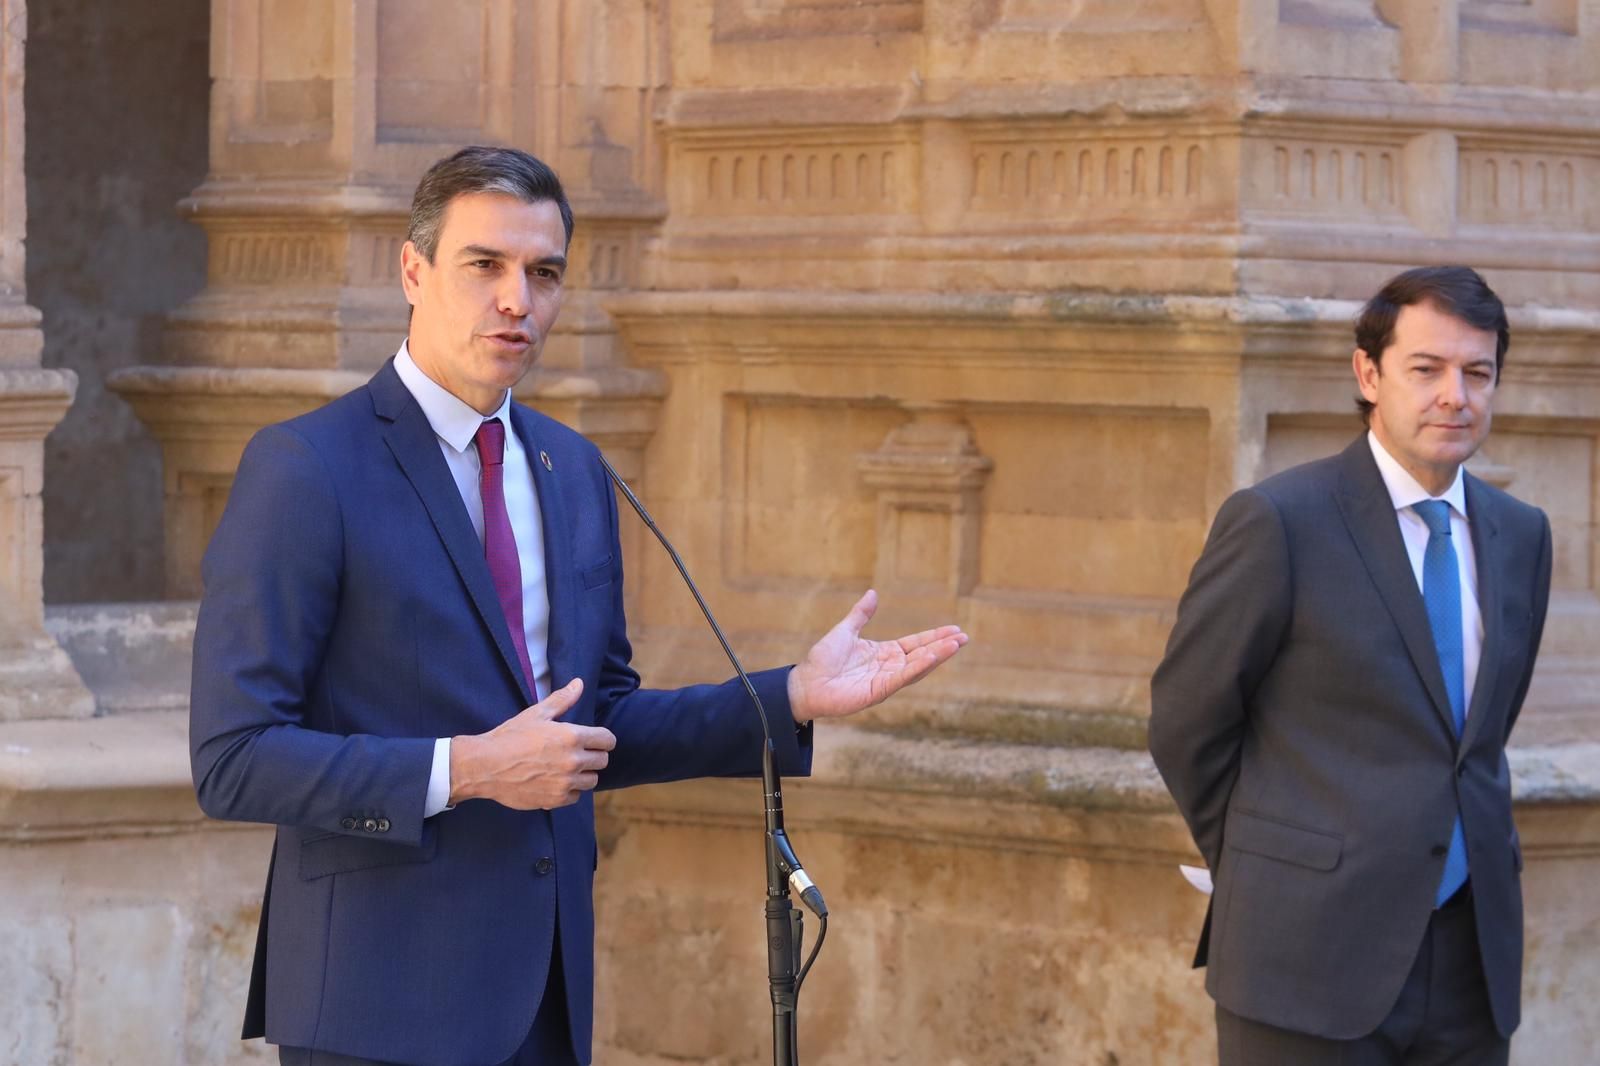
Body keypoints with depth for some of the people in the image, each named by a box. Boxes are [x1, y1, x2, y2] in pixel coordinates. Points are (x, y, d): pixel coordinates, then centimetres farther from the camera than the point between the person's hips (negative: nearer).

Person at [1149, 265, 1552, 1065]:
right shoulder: (1279, 521, -7)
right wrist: (1269, 872, 7)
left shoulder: (1520, 536, 10)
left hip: (1471, 966, 5)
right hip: (1310, 963, -5)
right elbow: (1185, 722, 0)